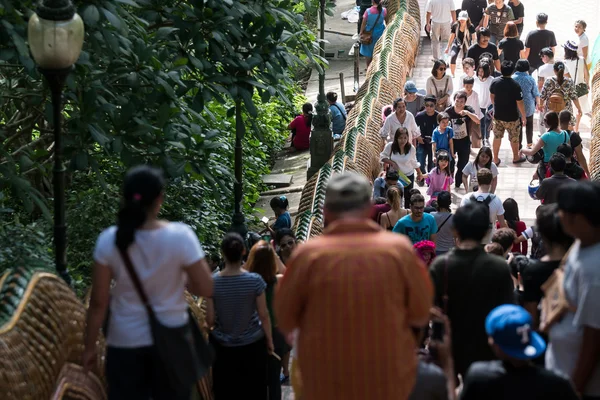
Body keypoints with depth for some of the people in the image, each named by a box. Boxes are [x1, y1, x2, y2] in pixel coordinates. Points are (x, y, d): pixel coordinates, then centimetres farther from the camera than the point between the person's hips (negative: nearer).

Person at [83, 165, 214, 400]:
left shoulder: (109, 241, -10)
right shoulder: (180, 236, -15)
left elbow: (99, 302, -7)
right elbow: (206, 289, -10)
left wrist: (90, 347, 4)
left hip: (125, 343, 1)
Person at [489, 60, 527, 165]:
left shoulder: (495, 82, -10)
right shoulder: (515, 86, -24)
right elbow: (519, 103, -18)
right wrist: (524, 116, -5)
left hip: (498, 116, 3)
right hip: (512, 117, -3)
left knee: (497, 137, 16)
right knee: (514, 138, 16)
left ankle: (495, 159, 21)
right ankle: (516, 157, 33)